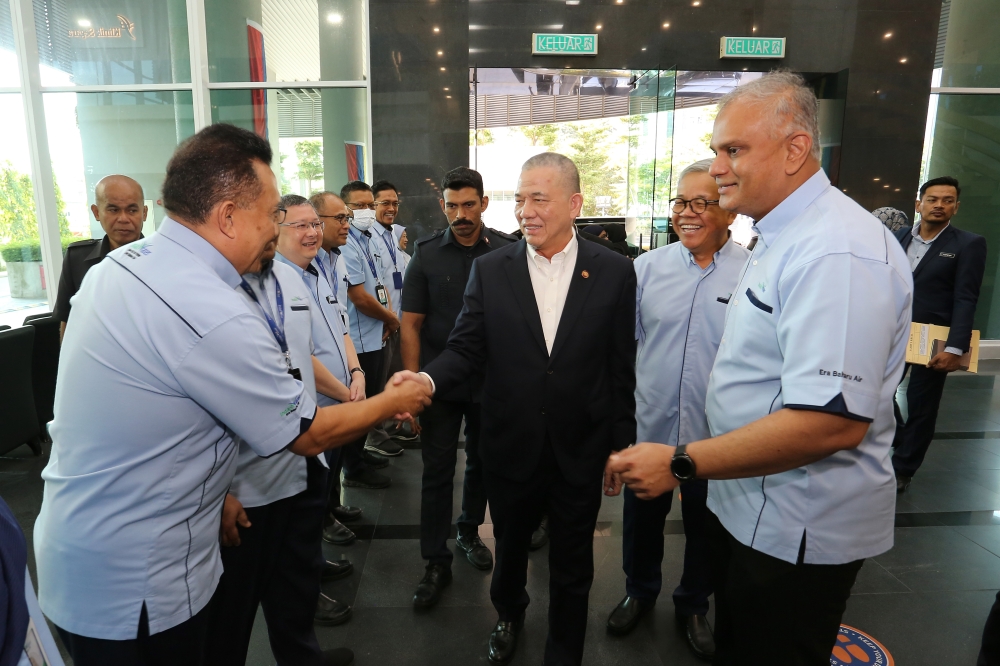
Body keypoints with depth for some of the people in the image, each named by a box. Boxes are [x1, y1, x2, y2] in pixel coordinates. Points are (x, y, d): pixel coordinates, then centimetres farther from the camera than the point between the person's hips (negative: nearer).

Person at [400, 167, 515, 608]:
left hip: (491, 382, 1)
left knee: (481, 463, 17)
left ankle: (469, 532, 41)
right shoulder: (427, 255, -4)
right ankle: (436, 563, 20)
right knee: (437, 472, 5)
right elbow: (410, 325, -3)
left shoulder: (506, 252, -4)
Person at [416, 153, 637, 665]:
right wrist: (427, 379, -26)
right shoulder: (490, 270, -4)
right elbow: (466, 349, -6)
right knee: (509, 547, 25)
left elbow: (621, 367, -4)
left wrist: (622, 445, -1)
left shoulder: (614, 271, -6)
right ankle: (508, 615, 56)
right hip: (511, 448, 2)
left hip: (580, 452, -1)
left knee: (572, 570, 16)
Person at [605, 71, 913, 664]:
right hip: (749, 506, 9)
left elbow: (833, 421, -32)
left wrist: (682, 464, -27)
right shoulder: (784, 238, 7)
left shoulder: (837, 252, -25)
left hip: (797, 530, -9)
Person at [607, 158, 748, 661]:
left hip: (717, 435, -1)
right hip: (648, 425, 2)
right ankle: (639, 591, 46)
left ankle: (693, 605, 45)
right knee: (642, 519, 19)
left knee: (704, 526, 19)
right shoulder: (647, 267, -2)